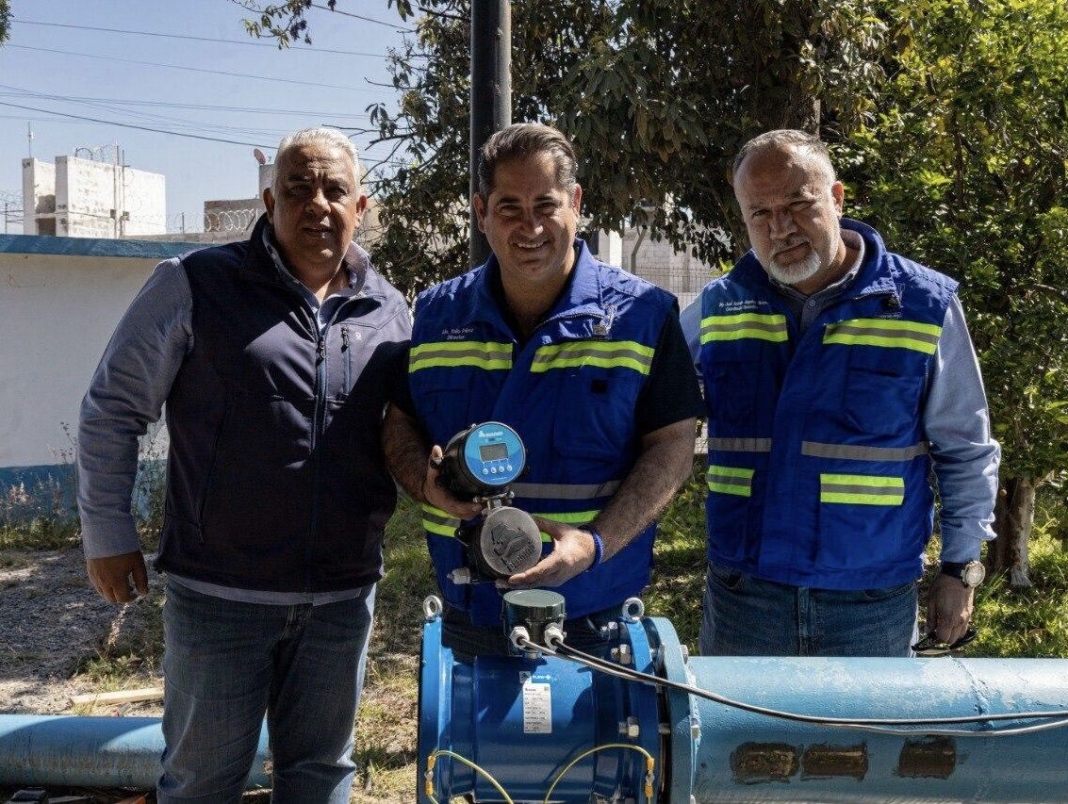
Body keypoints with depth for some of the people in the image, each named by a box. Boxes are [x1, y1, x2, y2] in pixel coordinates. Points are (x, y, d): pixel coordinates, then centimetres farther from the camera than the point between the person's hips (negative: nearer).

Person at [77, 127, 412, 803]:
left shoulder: (391, 312, 4)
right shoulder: (196, 285, -7)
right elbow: (113, 408, -1)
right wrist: (107, 532, -2)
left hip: (344, 596, 3)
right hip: (219, 593, -3)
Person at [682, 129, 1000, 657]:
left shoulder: (924, 305, -4)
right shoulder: (717, 308, 1)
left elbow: (965, 451, 3)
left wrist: (960, 569, 2)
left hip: (873, 604, -2)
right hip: (742, 593, 2)